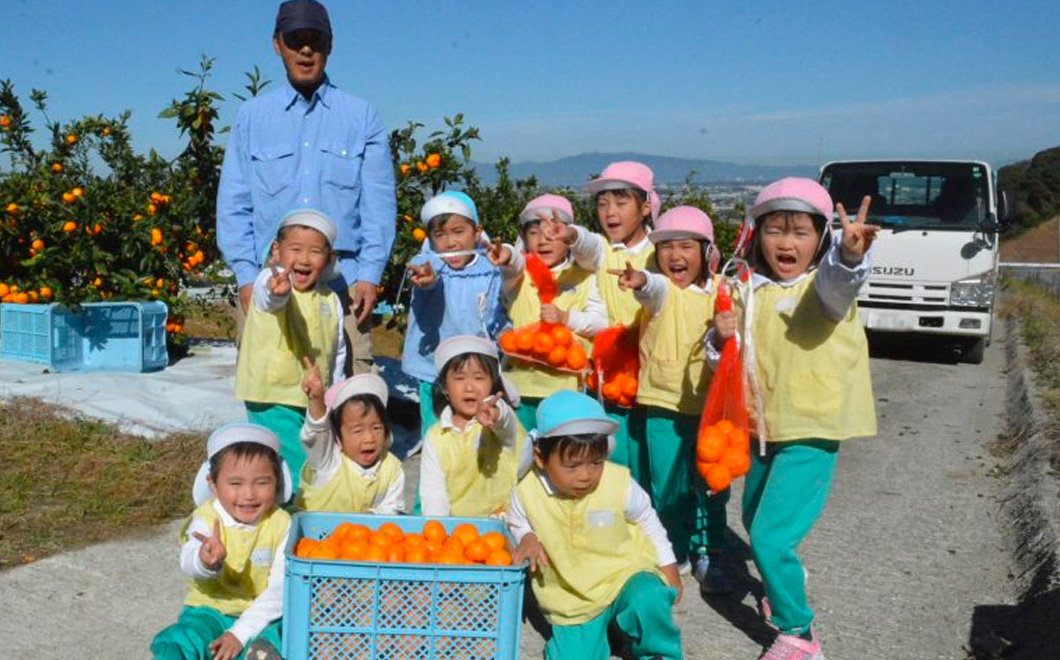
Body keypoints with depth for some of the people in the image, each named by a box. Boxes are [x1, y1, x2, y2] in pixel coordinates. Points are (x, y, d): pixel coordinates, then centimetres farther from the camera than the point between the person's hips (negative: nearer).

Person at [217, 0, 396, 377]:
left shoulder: (362, 116, 11)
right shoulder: (251, 116, 13)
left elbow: (379, 204, 7)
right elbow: (233, 205, 9)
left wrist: (370, 276, -3)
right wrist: (246, 277, -2)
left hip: (342, 281, -1)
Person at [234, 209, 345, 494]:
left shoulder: (330, 300, 6)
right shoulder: (270, 282, -12)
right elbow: (270, 298, -39)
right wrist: (276, 292, -63)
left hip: (315, 401, 7)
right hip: (274, 399, -6)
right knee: (297, 474, -12)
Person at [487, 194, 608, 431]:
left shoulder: (583, 277, 6)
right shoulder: (519, 274, 5)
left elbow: (601, 322, 0)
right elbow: (513, 266, -20)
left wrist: (566, 318, -15)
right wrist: (507, 256, -44)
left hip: (568, 385, 0)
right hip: (522, 382, 0)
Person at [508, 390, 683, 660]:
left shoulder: (620, 484, -19)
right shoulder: (526, 494, -17)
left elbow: (647, 521, 1)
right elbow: (517, 525, 6)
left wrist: (668, 567, 9)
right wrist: (527, 538, -17)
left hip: (625, 574, -1)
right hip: (571, 598, 2)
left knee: (648, 603, -31)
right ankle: (592, 630, 25)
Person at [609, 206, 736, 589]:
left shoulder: (719, 292, 2)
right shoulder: (660, 289, -7)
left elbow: (723, 352, 2)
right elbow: (657, 291, -32)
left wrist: (722, 338, -21)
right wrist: (642, 283, -56)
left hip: (709, 403, 2)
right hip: (663, 405, -2)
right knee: (668, 487, 4)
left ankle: (709, 555, 27)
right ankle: (677, 552, 25)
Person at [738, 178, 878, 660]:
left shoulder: (823, 285, -13)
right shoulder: (753, 291, 3)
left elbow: (838, 284, -39)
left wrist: (850, 256, -60)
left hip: (811, 431, -7)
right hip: (763, 427, 7)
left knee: (770, 537, -13)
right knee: (755, 521, 24)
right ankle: (788, 576, 55)